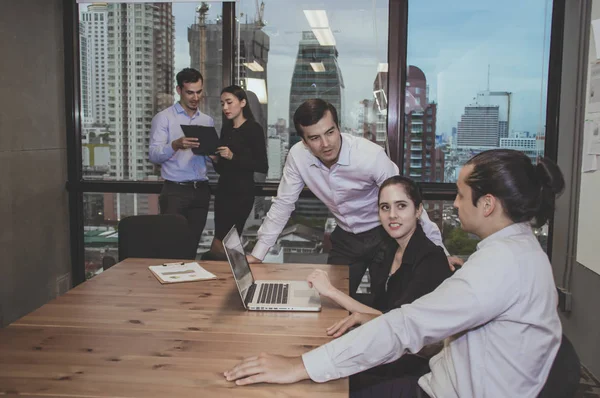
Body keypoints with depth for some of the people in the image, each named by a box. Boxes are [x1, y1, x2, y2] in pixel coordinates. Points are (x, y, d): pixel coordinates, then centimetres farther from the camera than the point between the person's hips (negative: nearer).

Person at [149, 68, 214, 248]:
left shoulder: (208, 121, 14)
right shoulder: (164, 118, 0)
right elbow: (154, 155, -10)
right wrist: (176, 145, -28)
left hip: (201, 190, 4)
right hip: (175, 191, -4)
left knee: (193, 243, 7)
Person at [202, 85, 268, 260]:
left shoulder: (254, 128, -6)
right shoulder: (226, 129, 13)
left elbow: (263, 167, -14)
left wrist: (233, 156, -20)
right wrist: (215, 159, -4)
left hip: (242, 193, -7)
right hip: (223, 190, 7)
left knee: (218, 247, -7)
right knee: (227, 245, 8)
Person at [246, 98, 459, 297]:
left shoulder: (371, 155, -28)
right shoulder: (297, 156, -18)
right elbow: (282, 205, -6)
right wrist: (257, 254, -8)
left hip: (384, 234, -3)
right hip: (345, 238, 3)